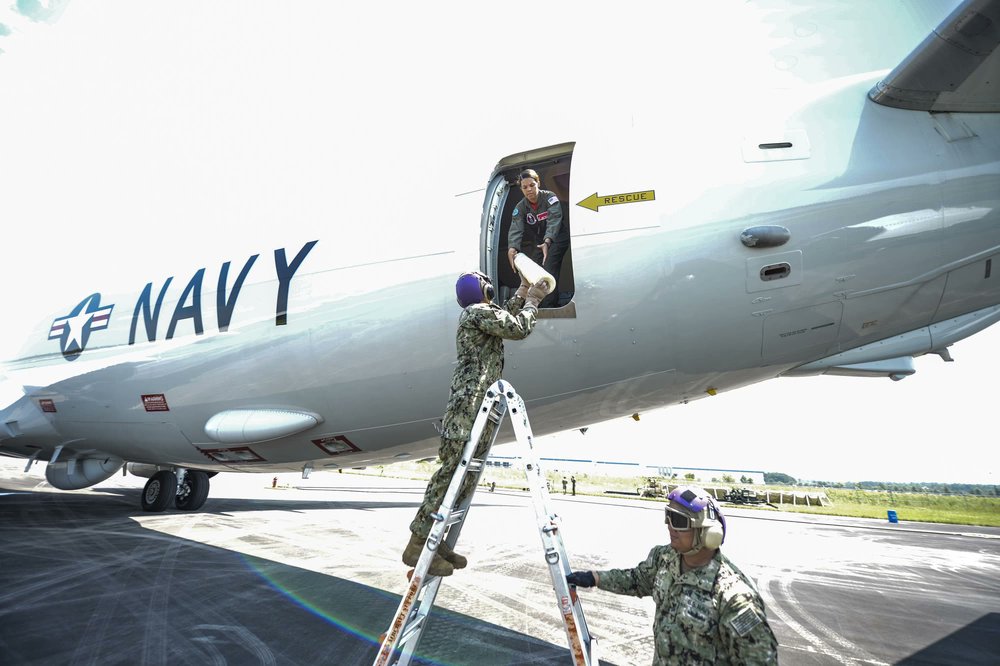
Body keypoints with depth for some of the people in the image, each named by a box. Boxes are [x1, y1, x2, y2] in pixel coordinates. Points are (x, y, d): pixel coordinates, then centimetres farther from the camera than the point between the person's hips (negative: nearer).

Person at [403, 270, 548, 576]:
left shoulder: (480, 313, 24)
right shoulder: (479, 311, -6)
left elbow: (505, 320, 42)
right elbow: (519, 329, -7)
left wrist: (521, 293, 36)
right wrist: (532, 301, 9)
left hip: (481, 404, 10)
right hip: (468, 403, -10)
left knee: (466, 473, 7)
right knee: (452, 470, -13)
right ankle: (417, 544, -10)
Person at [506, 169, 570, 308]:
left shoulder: (550, 197, -18)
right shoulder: (520, 207, -8)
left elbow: (554, 220, -33)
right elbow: (515, 229, -24)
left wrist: (547, 242, -51)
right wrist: (512, 248, -46)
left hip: (557, 238, -5)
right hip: (538, 242, 5)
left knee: (549, 270, -23)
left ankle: (549, 305, -26)